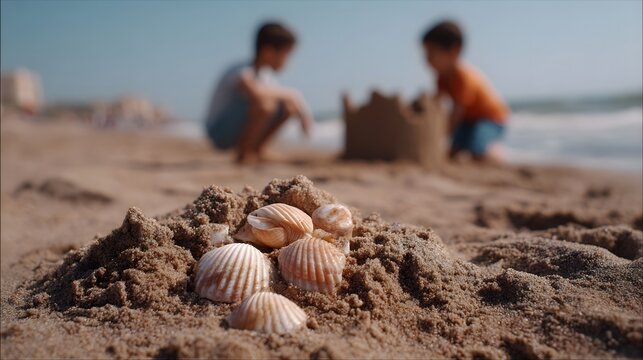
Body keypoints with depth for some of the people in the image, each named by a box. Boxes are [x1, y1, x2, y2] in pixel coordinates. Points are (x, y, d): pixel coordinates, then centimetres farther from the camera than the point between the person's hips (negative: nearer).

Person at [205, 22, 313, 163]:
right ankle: (244, 153, -15)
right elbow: (257, 93, -47)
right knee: (265, 104, -33)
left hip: (237, 129, 9)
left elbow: (294, 98, 12)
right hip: (221, 132, -9)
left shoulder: (265, 75, 3)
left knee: (288, 106, -1)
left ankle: (257, 148, 7)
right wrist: (288, 93, -32)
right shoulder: (241, 73, -25)